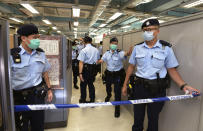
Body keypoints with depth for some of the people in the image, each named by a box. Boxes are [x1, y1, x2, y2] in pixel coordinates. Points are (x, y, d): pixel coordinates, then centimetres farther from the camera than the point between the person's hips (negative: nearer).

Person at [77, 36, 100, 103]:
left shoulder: (83, 50, -13)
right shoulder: (96, 50, 3)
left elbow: (81, 62, -18)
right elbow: (97, 60, 7)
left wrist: (80, 73, -17)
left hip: (86, 69, -5)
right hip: (93, 69, 5)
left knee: (83, 85, 12)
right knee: (91, 84, 18)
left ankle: (83, 100, 27)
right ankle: (92, 100, 28)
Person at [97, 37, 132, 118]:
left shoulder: (120, 53, -15)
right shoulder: (107, 53, 1)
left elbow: (125, 54, -35)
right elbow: (101, 60, 2)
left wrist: (129, 52, -58)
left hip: (118, 74, -4)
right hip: (109, 74, 5)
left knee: (117, 91, -1)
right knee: (108, 87, 27)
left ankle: (117, 108, 19)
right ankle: (108, 96, 62)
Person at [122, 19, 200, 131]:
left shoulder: (166, 48, -4)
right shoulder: (137, 48, 2)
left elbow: (172, 70, 0)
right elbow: (131, 67, 7)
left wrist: (183, 85, -13)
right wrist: (125, 85, 8)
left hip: (157, 89, -2)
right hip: (139, 86, 2)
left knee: (153, 118, 13)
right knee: (138, 116, 14)